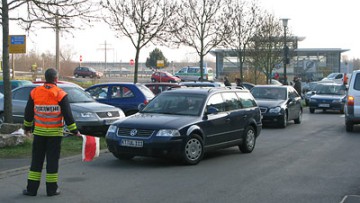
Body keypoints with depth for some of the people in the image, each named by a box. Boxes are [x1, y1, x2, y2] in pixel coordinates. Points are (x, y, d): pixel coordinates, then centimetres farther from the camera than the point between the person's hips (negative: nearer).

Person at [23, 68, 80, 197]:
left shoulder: (34, 92, 2)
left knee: (36, 160, 9)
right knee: (52, 160, 4)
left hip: (39, 132, 3)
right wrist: (74, 131, 0)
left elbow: (28, 113, 10)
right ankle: (52, 189, 9)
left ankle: (31, 188, 10)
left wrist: (27, 127, 23)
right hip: (55, 133, -3)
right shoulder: (60, 94, -9)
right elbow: (68, 115, -9)